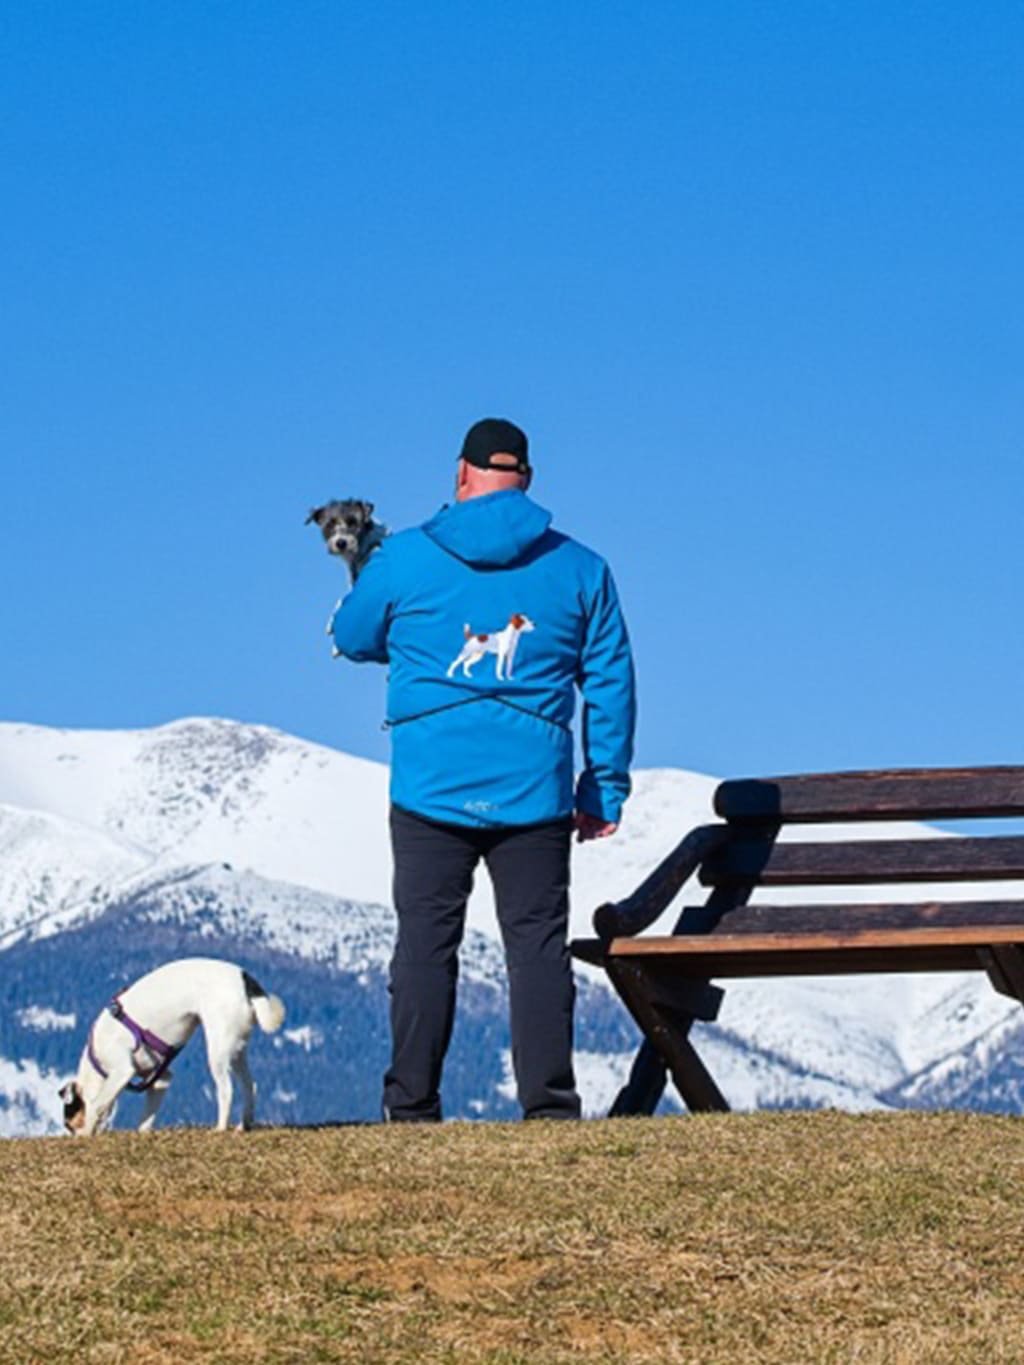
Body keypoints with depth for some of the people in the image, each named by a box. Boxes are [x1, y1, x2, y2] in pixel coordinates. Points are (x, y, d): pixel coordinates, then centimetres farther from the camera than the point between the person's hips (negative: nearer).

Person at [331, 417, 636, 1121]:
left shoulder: (405, 558, 1)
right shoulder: (580, 569, 5)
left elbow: (353, 639, 17)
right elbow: (611, 685, 7)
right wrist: (606, 791, 13)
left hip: (431, 790, -1)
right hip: (534, 795, 1)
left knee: (426, 944, 4)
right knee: (539, 945, 3)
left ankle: (412, 1108, 4)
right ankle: (549, 1106, 0)